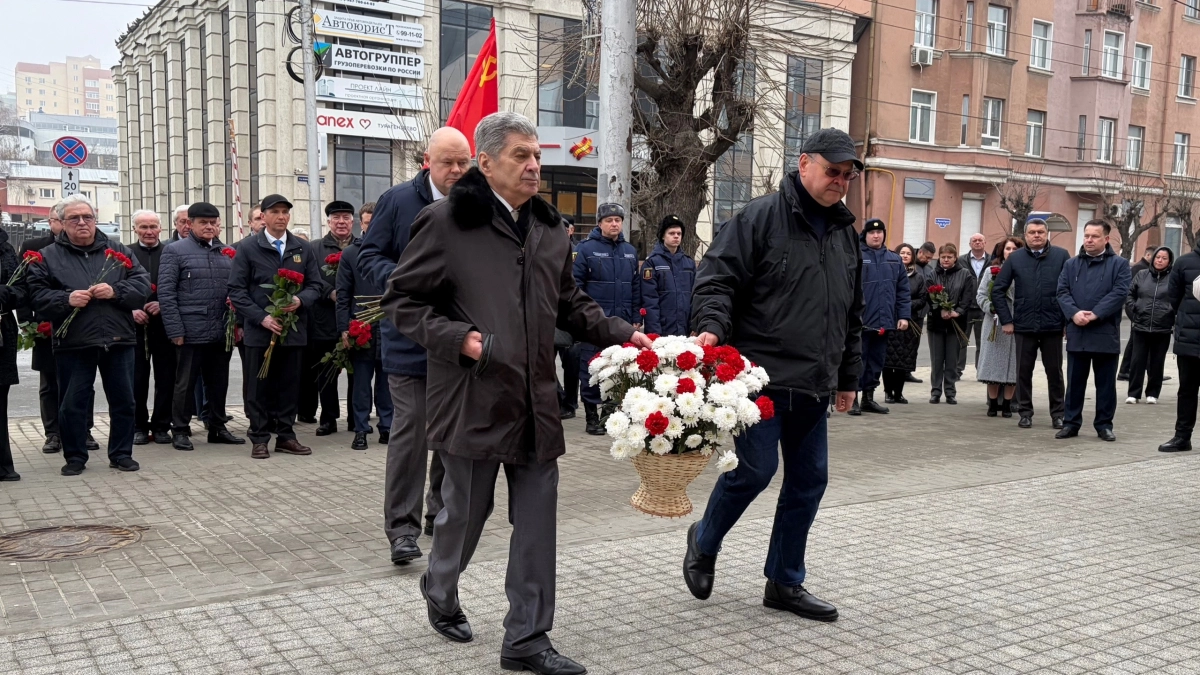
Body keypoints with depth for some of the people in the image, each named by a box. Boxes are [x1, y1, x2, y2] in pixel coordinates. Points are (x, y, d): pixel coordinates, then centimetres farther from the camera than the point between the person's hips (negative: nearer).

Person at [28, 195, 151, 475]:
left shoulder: (118, 251, 9)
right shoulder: (48, 257, 5)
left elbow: (143, 284, 2)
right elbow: (37, 295, -1)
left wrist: (115, 291, -14)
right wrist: (66, 299, -18)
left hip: (118, 341, 1)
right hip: (73, 344, -1)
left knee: (123, 401, 7)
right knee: (73, 404, 5)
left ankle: (121, 454, 20)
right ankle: (75, 457, 19)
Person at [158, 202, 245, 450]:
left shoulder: (227, 253, 12)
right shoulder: (175, 250, -1)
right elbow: (166, 292, -5)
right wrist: (175, 330, -11)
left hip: (221, 333, 4)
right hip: (191, 333, -4)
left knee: (219, 383, 12)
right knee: (186, 383, 5)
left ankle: (217, 428, 23)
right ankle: (180, 431, 15)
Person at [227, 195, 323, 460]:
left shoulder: (303, 249, 10)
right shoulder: (248, 250, 1)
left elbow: (315, 285, 10)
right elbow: (236, 291, -3)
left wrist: (300, 300, -12)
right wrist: (261, 317, -14)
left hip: (294, 330, 3)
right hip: (259, 331, -3)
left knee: (289, 386, 8)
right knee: (259, 388, 3)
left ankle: (285, 436, 19)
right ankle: (259, 439, 12)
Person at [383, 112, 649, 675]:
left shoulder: (549, 228, 12)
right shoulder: (446, 222, -6)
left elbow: (570, 304, 20)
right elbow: (401, 300, -4)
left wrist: (621, 334, 6)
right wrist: (457, 338, -16)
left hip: (535, 400, 5)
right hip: (473, 397, -5)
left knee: (537, 517, 4)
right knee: (467, 509, 10)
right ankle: (440, 591, 40)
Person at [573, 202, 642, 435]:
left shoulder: (630, 251, 13)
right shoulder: (586, 248, -4)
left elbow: (636, 286, 15)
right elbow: (575, 284, -7)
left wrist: (636, 317, 10)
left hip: (623, 323, 5)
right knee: (592, 369, 0)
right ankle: (592, 417, 8)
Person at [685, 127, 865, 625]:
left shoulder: (845, 233, 16)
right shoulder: (760, 218, -6)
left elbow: (852, 315, 23)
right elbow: (717, 278, -12)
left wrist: (848, 376, 24)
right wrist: (712, 327, -29)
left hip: (814, 385, 7)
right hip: (763, 375, -7)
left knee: (809, 480, 9)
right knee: (755, 470, -7)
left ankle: (785, 582, 23)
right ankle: (704, 542, 23)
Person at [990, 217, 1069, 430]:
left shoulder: (1061, 256, 0)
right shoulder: (1015, 258, 3)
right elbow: (998, 290, 5)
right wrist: (1006, 320, 0)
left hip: (1053, 325, -1)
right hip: (1024, 325, 1)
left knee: (1054, 371, 8)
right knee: (1024, 371, 6)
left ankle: (1058, 413, 19)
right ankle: (1025, 413, 17)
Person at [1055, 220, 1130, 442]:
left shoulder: (1119, 264, 2)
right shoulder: (1071, 264, 12)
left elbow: (1120, 293, -9)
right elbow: (1062, 291, 3)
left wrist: (1095, 314, -17)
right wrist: (1074, 313, -15)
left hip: (1106, 333, -2)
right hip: (1077, 333, 2)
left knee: (1106, 382, 6)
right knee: (1074, 381, 7)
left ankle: (1104, 425, 15)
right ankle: (1071, 423, 14)